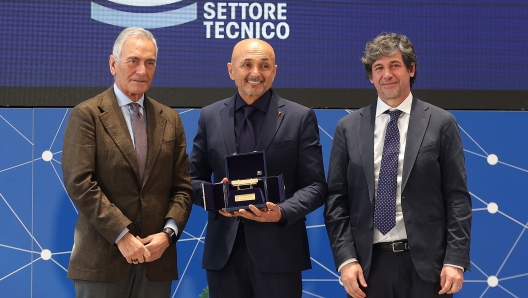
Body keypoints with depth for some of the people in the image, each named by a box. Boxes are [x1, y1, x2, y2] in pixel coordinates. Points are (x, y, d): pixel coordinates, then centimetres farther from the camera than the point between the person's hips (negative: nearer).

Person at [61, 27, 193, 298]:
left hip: (157, 257, 4)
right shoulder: (87, 114, -1)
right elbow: (79, 183, -10)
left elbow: (182, 187, 10)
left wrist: (168, 233, -6)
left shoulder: (170, 120, 12)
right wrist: (122, 235, -15)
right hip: (102, 259, -3)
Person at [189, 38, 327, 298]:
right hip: (223, 249, 2)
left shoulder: (300, 117, 0)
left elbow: (315, 185, -2)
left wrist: (283, 212, -19)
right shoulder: (210, 116, 7)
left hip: (278, 249, -2)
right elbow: (193, 179, 11)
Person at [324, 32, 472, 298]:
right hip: (368, 264, 1)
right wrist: (345, 259, -5)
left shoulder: (441, 123, 1)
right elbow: (336, 199, 3)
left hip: (425, 263, -1)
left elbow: (457, 198, -1)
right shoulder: (348, 127, 5)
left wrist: (456, 260, -7)